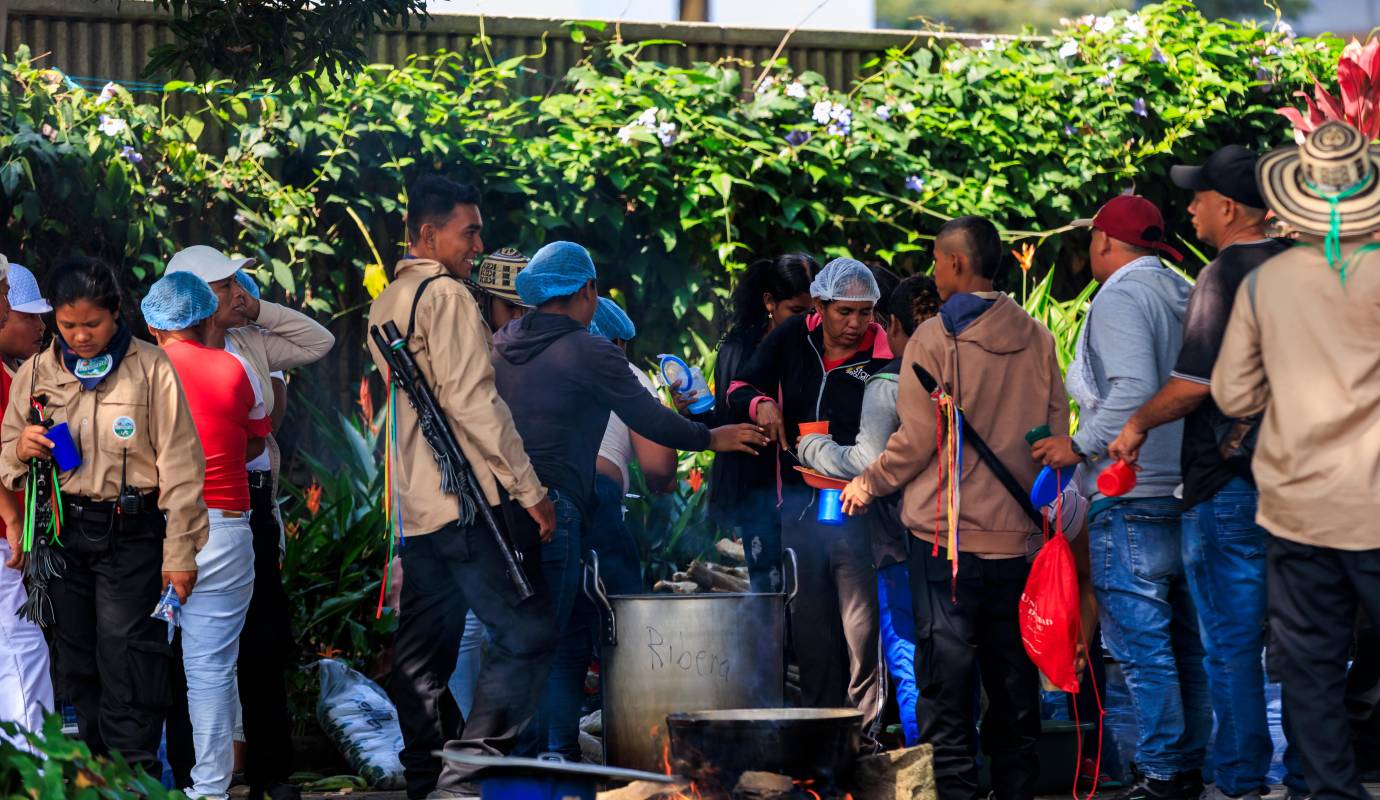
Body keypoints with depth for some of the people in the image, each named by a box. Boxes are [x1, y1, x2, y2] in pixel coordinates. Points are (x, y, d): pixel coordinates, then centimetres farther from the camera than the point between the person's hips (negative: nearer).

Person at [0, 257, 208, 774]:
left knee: (127, 669, -8)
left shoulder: (149, 368, -7)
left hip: (131, 536, -4)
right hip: (63, 534, 4)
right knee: (77, 667, 12)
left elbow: (180, 465, -6)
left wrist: (180, 554, -7)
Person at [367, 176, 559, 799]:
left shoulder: (384, 305, 19)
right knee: (528, 633, -9)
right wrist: (530, 488, -13)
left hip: (413, 506, 9)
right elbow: (472, 400, -16)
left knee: (423, 654, 9)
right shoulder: (446, 295, -9)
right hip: (466, 497, -9)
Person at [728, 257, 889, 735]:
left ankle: (863, 728, 0)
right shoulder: (791, 340, 5)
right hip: (799, 505, 4)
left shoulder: (883, 361, -7)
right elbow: (740, 388, 13)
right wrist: (760, 404, -9)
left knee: (862, 628, -8)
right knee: (810, 628, 10)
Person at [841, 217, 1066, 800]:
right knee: (1013, 679, 11)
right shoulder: (1036, 338, 4)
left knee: (947, 674, 0)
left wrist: (867, 484, 6)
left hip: (947, 536, -4)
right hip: (1020, 534, 4)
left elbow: (916, 441, -10)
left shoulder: (934, 339, -10)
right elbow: (1057, 435, 8)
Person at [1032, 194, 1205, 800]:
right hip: (1185, 493, 9)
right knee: (1184, 640, 13)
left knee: (1140, 644, -6)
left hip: (1131, 499, -9)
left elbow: (1134, 390, -25)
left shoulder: (1120, 297, -12)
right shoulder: (1184, 296, 14)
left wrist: (1080, 446, -16)